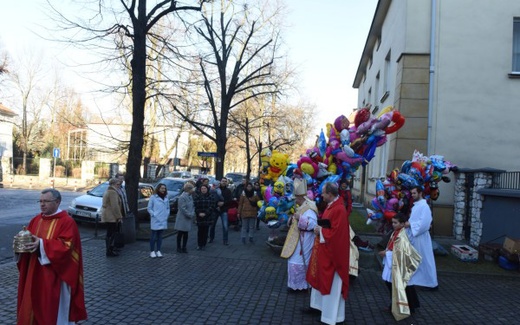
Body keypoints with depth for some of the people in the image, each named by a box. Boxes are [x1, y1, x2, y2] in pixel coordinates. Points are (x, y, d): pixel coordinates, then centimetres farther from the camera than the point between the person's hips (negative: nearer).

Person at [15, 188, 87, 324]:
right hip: (35, 274, 7)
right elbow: (27, 237, 12)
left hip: (55, 276, -7)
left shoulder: (67, 221, -13)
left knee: (54, 310, 3)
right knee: (33, 305, 15)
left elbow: (66, 246, -20)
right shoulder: (36, 220, 10)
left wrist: (41, 244, -28)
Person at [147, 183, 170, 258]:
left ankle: (158, 251, 19)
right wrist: (154, 215, -11)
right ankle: (152, 251, 10)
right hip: (155, 220, -5)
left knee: (160, 236, 11)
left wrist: (167, 215, 4)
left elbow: (168, 208, 16)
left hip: (163, 221, 5)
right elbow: (149, 208, -3)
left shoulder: (166, 198, 9)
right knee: (154, 236, 0)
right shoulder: (153, 197, -5)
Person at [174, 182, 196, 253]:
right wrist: (190, 215, -15)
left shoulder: (190, 196, 8)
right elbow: (183, 209, -20)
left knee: (186, 234, 13)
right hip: (182, 219, -7)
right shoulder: (182, 197, -18)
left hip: (188, 219, 7)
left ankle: (184, 247, 22)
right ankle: (179, 248, 17)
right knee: (180, 234, 6)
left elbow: (193, 206, 15)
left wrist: (192, 214, 0)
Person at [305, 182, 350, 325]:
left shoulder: (339, 209, -24)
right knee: (319, 278, 21)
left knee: (331, 283, 3)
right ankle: (318, 305, 38)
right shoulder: (331, 206, 7)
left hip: (332, 252, -10)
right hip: (324, 249, 10)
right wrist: (319, 228, 1)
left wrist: (320, 231, -15)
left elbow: (335, 233, -26)